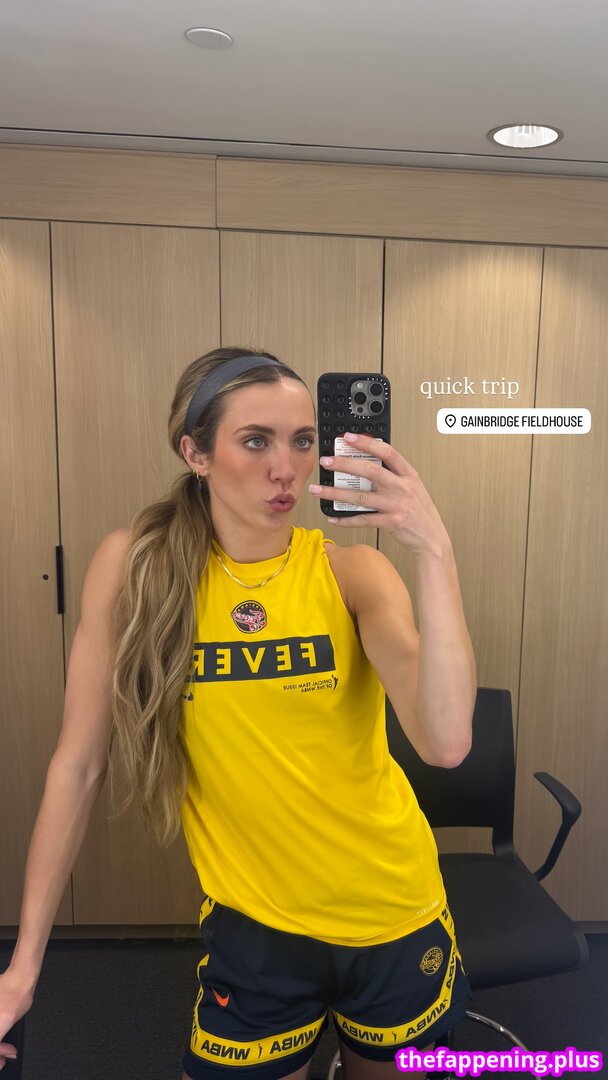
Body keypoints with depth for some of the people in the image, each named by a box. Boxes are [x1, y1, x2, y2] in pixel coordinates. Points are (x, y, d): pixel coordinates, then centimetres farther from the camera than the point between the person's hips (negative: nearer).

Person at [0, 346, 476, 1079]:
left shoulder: (351, 570, -12)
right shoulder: (131, 565, -12)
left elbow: (445, 742, -25)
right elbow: (80, 764, -7)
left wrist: (432, 550, -32)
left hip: (392, 909, 2)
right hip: (251, 923, -1)